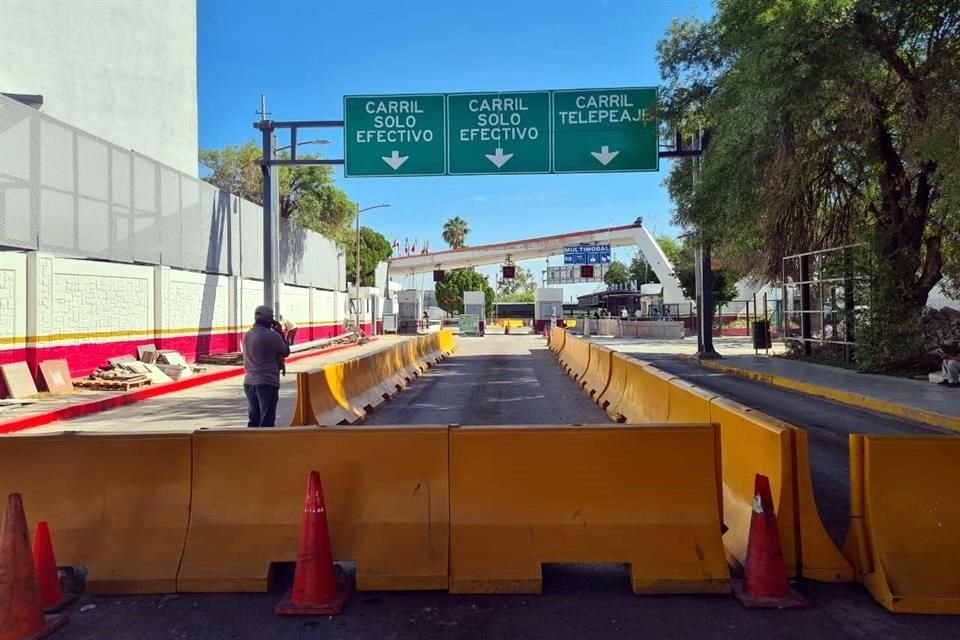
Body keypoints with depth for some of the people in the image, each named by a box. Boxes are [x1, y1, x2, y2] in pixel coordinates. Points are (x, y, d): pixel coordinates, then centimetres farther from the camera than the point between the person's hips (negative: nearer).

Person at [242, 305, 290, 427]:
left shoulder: (247, 335, 10)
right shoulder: (272, 335, -12)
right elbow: (285, 352, 1)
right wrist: (280, 333, 8)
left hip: (249, 382, 7)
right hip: (267, 383, -7)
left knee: (253, 420, 13)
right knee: (267, 421, -3)